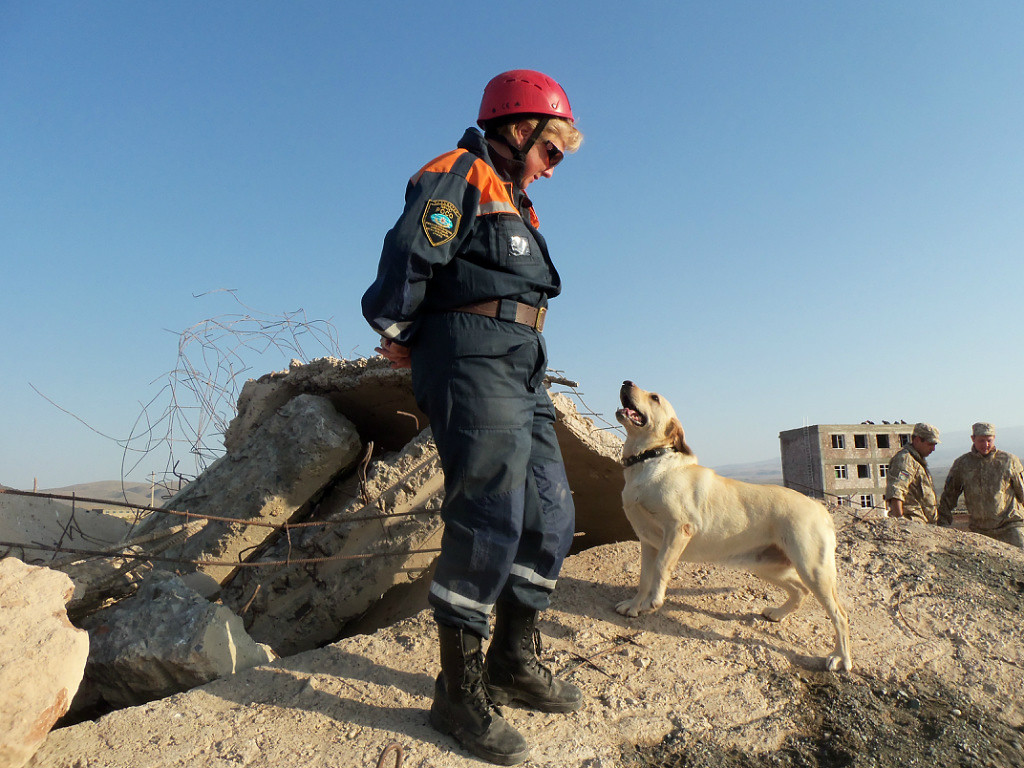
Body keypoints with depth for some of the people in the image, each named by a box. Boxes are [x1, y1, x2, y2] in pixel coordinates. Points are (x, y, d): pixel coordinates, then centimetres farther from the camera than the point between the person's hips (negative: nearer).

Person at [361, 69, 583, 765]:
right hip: (474, 362, -9)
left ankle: (515, 661, 23)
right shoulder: (457, 177, -1)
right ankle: (460, 692, 4)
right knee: (488, 524, -11)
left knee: (550, 517, 8)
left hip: (522, 374, 10)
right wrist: (399, 338, 1)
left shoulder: (516, 204, 28)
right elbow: (407, 258, -12)